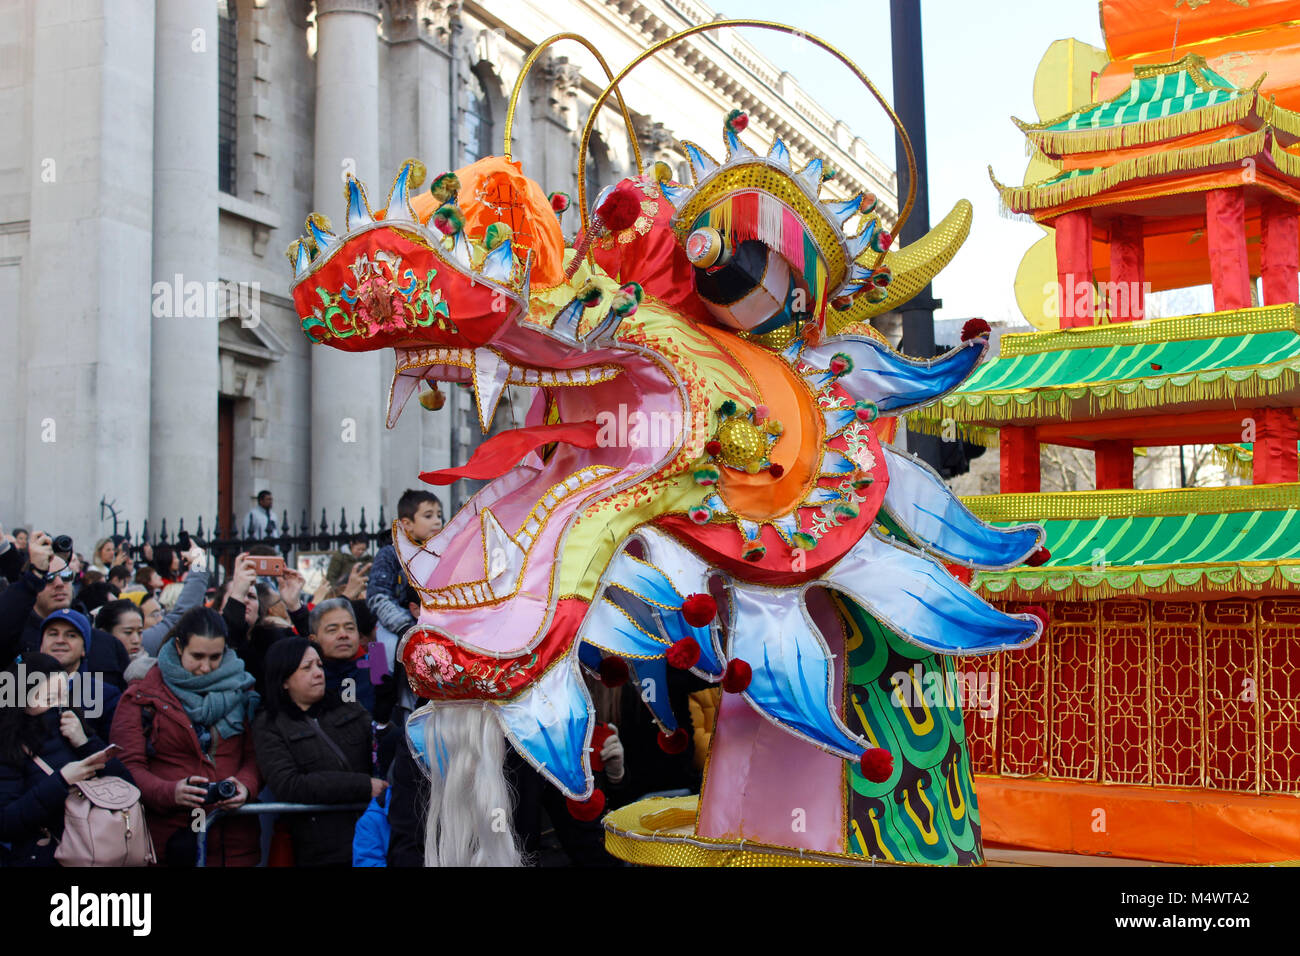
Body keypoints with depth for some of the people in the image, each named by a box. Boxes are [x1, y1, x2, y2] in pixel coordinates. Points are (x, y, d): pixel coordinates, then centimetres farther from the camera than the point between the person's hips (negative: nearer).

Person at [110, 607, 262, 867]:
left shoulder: (240, 688, 9)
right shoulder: (143, 696, 1)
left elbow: (255, 755, 7)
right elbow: (128, 765, -6)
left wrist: (245, 785, -15)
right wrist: (170, 792, -22)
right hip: (169, 836, -2)